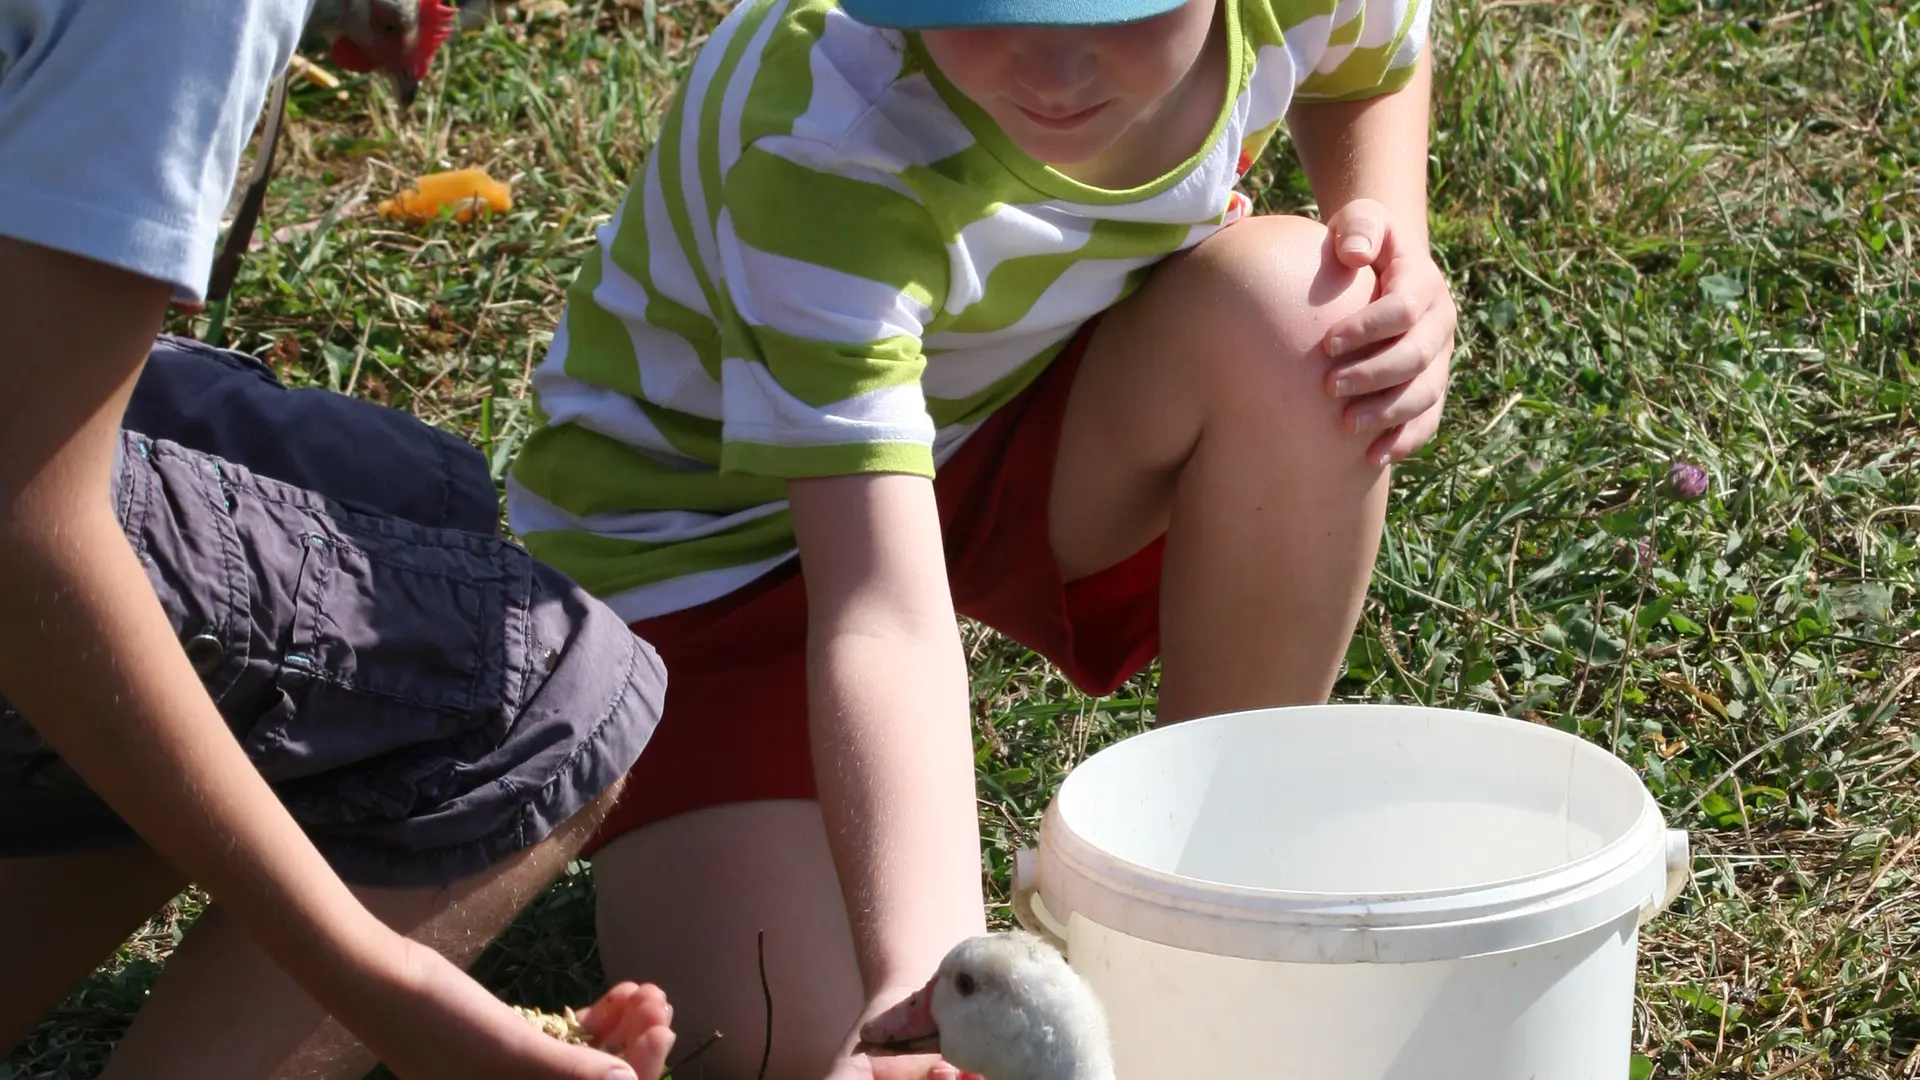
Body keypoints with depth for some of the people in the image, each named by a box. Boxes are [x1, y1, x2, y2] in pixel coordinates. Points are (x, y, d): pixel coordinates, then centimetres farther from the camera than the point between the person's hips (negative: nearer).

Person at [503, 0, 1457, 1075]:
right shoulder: (825, 141, -38)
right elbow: (884, 611, -44)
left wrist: (1400, 250, -16)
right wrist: (921, 980, -56)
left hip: (1014, 429, 5)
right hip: (712, 520, -5)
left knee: (1293, 308, -28)